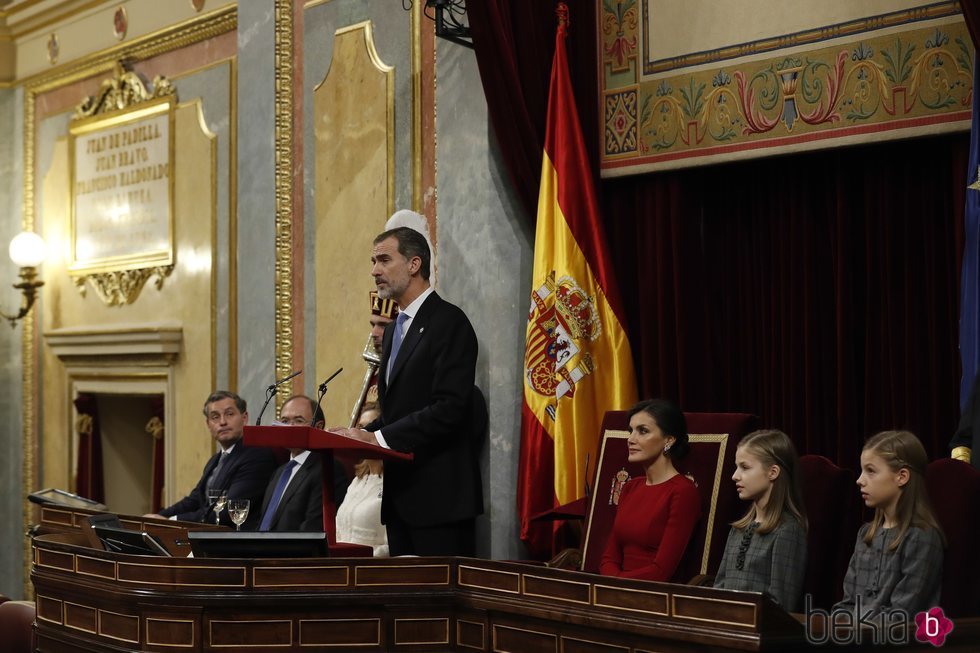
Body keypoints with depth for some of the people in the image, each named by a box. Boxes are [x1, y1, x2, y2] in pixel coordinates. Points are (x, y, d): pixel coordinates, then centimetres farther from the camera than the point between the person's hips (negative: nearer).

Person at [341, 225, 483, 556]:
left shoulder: (449, 322, -9)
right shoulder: (394, 329, 20)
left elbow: (450, 408, -19)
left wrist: (379, 438, -20)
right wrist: (361, 434, 3)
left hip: (438, 492, -9)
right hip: (400, 494, 9)